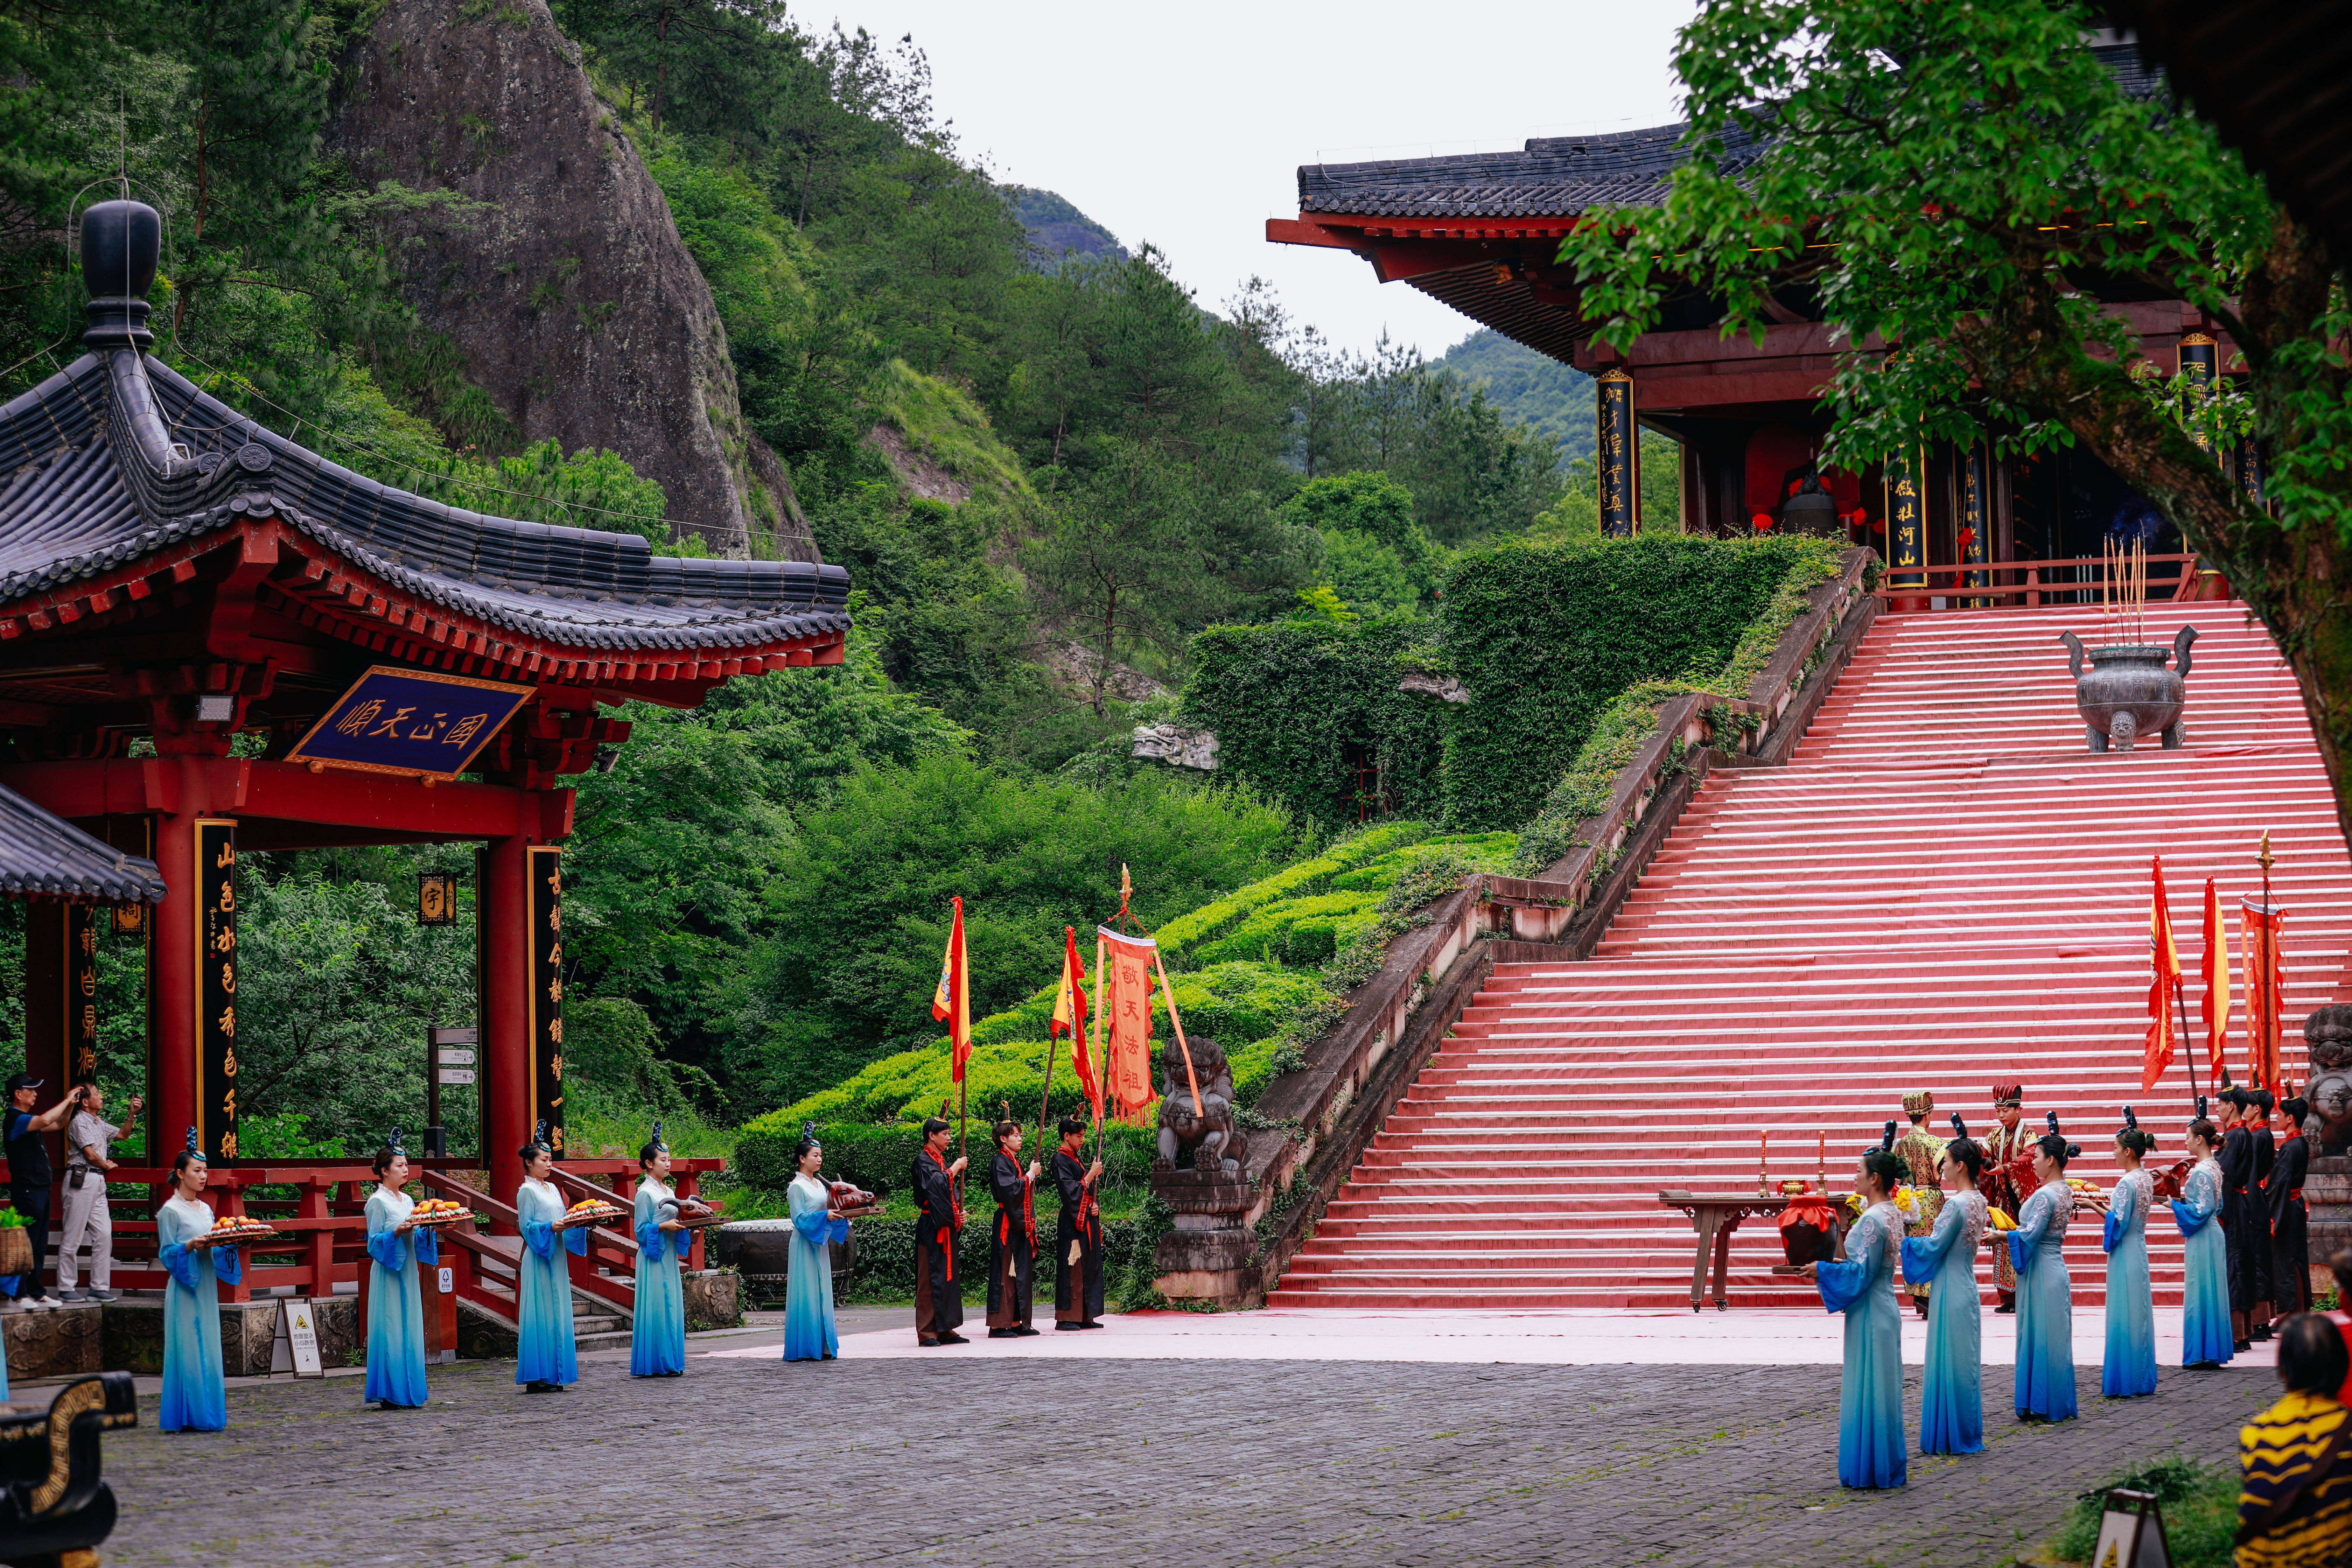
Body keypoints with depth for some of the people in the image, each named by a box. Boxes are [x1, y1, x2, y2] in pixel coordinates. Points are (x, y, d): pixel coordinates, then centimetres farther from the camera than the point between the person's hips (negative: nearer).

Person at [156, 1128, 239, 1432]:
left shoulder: (205, 1210, 15)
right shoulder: (171, 1211, -6)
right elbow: (167, 1254, -9)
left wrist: (229, 1244, 0)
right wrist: (190, 1246, -24)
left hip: (207, 1287, 7)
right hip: (184, 1290, -7)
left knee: (208, 1348, 6)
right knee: (187, 1350, -9)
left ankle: (207, 1414, 9)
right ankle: (187, 1416, -6)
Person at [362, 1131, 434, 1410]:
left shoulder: (407, 1201, 15)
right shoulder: (378, 1202, -7)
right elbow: (374, 1242, -10)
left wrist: (430, 1229, 0)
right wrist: (397, 1232, -24)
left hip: (408, 1271, 8)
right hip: (387, 1273, -8)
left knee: (410, 1331, 6)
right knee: (390, 1332, -8)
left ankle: (407, 1392, 10)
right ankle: (389, 1395, -7)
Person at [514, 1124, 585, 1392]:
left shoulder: (552, 1189, 16)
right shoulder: (527, 1191, -6)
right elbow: (526, 1226, -11)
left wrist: (578, 1223, -1)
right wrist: (550, 1228, -23)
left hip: (556, 1258, 8)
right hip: (538, 1259, -8)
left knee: (557, 1315, 6)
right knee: (541, 1315, -9)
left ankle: (553, 1375, 9)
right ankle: (537, 1378, -8)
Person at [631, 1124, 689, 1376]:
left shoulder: (669, 1192, 16)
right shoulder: (645, 1193, -8)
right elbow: (642, 1229, -12)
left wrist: (685, 1228, 3)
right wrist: (665, 1226, -22)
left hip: (669, 1256, 8)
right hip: (653, 1256, -8)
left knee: (672, 1306, 7)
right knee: (656, 1307, -9)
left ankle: (669, 1362, 10)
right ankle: (654, 1364, -7)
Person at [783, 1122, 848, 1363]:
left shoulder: (820, 1185, 14)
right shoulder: (797, 1187, -9)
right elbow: (800, 1218, -15)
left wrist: (839, 1215, 0)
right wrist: (825, 1216, -22)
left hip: (820, 1244, 8)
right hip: (805, 1244, -8)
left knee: (822, 1292, 7)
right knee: (807, 1293, -8)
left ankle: (822, 1345, 8)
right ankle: (807, 1346, -7)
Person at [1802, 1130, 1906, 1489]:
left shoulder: (1873, 1220, -20)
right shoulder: (1893, 1214, 9)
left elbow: (1861, 1274, -20)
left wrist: (1823, 1269, -11)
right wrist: (1838, 1264, 16)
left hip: (1870, 1316, -10)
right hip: (1885, 1308, 10)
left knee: (1869, 1389, -2)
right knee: (1883, 1389, 13)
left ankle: (1872, 1470, 3)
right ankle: (1888, 1468, 19)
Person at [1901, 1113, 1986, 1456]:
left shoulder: (1956, 1205, -19)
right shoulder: (1979, 1201, 7)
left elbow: (1933, 1247, -15)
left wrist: (1901, 1238, -5)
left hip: (1951, 1292, -9)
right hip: (1967, 1288, 9)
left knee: (1949, 1362, -2)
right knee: (1965, 1361, 13)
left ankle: (1951, 1437, 3)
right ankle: (1967, 1435, 18)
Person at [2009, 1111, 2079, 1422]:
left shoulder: (2045, 1195, -19)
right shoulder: (2066, 1191, 9)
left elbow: (2029, 1235, -22)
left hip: (2041, 1272, -9)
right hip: (2055, 1266, 9)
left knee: (2040, 1338, -3)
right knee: (2055, 1338, 12)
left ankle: (2041, 1405, 2)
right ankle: (2057, 1405, 17)